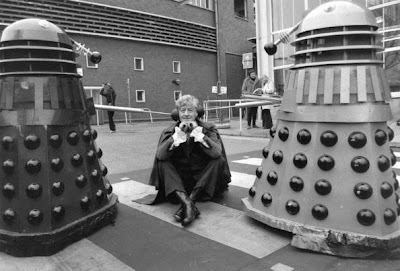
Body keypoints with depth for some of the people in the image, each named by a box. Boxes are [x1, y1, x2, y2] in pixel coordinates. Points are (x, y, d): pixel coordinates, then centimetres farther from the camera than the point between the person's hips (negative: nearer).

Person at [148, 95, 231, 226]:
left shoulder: (208, 129, -1)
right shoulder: (169, 132, 1)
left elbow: (217, 152, -20)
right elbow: (159, 155, -18)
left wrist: (200, 136, -30)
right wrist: (177, 137, -30)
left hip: (203, 180, 0)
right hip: (178, 180, 1)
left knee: (219, 161, -23)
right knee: (162, 164, -22)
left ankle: (190, 200, -32)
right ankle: (187, 202, -42)